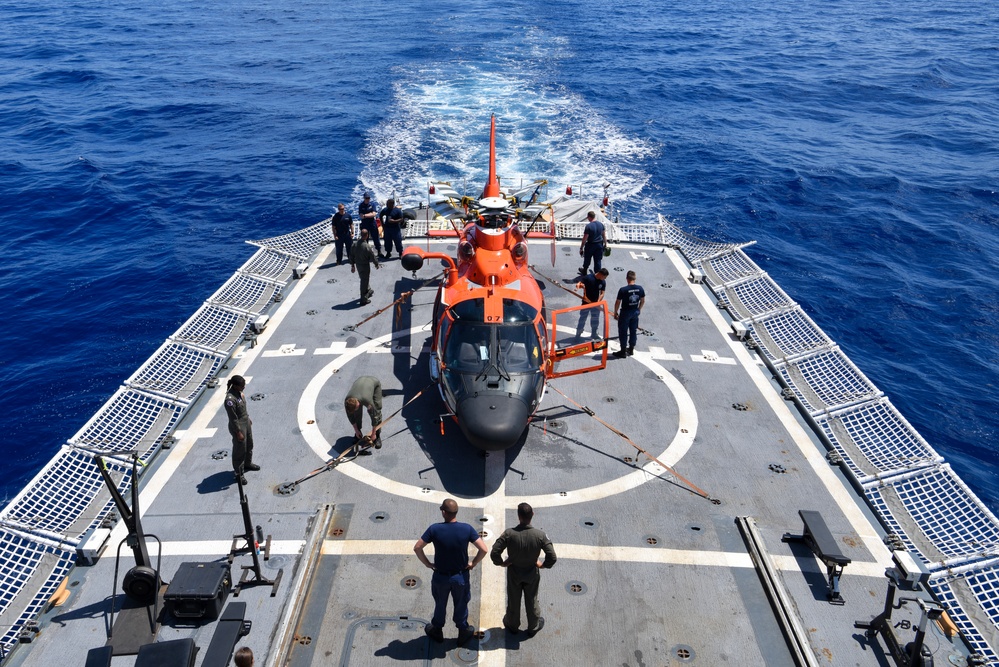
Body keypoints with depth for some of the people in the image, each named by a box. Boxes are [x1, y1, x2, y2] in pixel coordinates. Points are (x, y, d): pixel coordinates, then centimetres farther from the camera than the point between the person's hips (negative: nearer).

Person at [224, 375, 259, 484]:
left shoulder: (238, 392, -4)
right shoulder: (230, 399, -31)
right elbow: (233, 419, -25)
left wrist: (248, 418, 21)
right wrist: (238, 432, -20)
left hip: (246, 423, 9)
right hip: (238, 427, -9)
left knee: (249, 445, 26)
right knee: (240, 450, 7)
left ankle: (247, 463, 49)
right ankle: (238, 473, 25)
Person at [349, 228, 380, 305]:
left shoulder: (355, 244, -7)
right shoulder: (367, 246, -25)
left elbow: (351, 255, 1)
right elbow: (372, 256, -16)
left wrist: (352, 265, 14)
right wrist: (376, 264, 2)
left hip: (358, 264, 6)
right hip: (365, 265, -6)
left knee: (364, 279, 27)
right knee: (364, 281, 5)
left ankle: (368, 291, 49)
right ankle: (364, 299, 12)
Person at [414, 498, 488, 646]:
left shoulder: (434, 529, -21)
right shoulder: (467, 529, -19)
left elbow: (417, 547, -18)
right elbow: (483, 549, -19)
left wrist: (427, 563, -4)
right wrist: (473, 563, -3)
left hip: (440, 576, 0)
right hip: (461, 576, 0)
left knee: (440, 605, 24)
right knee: (461, 605, 23)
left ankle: (437, 632, 45)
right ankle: (463, 632, 41)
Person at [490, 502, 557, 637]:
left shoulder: (509, 533, -28)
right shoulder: (540, 535, -26)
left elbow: (494, 553, -25)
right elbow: (552, 557, -23)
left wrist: (501, 563, -6)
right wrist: (543, 564, -3)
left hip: (514, 574, 0)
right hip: (532, 574, 0)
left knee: (513, 600, 24)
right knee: (532, 601, 24)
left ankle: (512, 625, 47)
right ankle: (533, 627, 45)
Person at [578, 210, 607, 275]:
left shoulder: (588, 226, -20)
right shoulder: (601, 224, -3)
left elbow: (585, 238, -18)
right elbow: (604, 235, 7)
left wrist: (581, 248, -9)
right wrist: (605, 244, 20)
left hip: (590, 245, -4)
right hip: (599, 245, 4)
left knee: (587, 260, 19)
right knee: (598, 260, 12)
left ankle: (584, 272, 39)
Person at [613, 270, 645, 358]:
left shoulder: (623, 290, -20)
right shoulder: (640, 288, -6)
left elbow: (618, 302, -12)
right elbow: (642, 301, 6)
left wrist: (615, 313, 2)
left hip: (625, 313, -5)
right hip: (635, 312, 5)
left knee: (623, 332, 6)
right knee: (633, 331, 17)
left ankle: (623, 351, 12)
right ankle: (631, 349, 29)